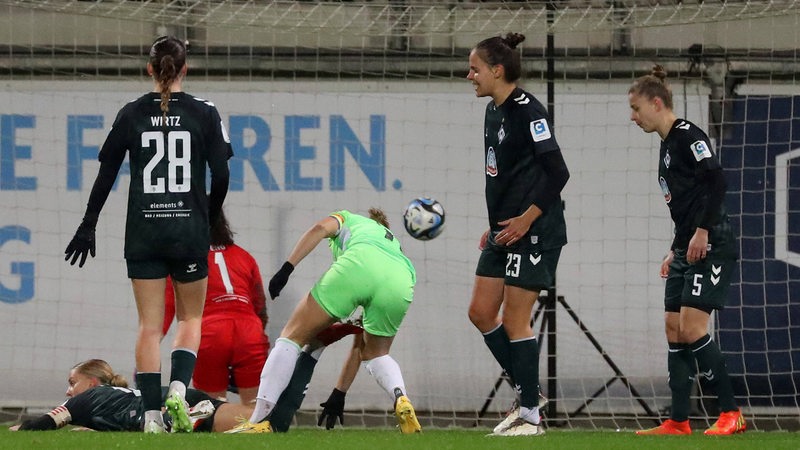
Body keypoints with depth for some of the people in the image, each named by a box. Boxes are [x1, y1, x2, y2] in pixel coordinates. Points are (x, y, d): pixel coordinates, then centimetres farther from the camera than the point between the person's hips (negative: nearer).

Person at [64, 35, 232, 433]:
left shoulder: (131, 114, 1)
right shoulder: (204, 114, -1)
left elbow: (106, 175, 3)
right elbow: (221, 176, -3)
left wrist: (88, 227, 11)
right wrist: (209, 218, 15)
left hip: (143, 232, 1)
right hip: (189, 229, -1)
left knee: (149, 325, 4)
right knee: (191, 317, 13)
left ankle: (151, 414, -5)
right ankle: (178, 388, -12)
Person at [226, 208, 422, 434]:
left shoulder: (347, 220, 39)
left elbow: (320, 228, 9)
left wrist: (287, 267, 3)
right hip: (402, 283, 4)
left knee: (292, 336, 7)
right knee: (376, 354, 30)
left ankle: (259, 421, -6)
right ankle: (401, 399, -2)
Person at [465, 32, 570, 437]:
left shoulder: (527, 111, -15)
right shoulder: (494, 111, 12)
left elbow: (557, 173, -19)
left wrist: (526, 219, -20)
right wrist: (496, 225, 17)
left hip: (534, 231, -10)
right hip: (505, 230, 10)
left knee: (514, 320, -6)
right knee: (481, 313, 9)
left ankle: (531, 417, 2)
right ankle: (526, 391, 20)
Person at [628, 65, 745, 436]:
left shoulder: (687, 135, -10)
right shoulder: (667, 144, 19)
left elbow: (716, 180, -22)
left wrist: (702, 231, -23)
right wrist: (675, 251, 22)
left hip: (711, 247, -10)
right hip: (688, 249, 10)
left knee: (691, 327, -15)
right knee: (674, 328, 6)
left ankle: (731, 415, -10)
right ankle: (678, 422, 9)